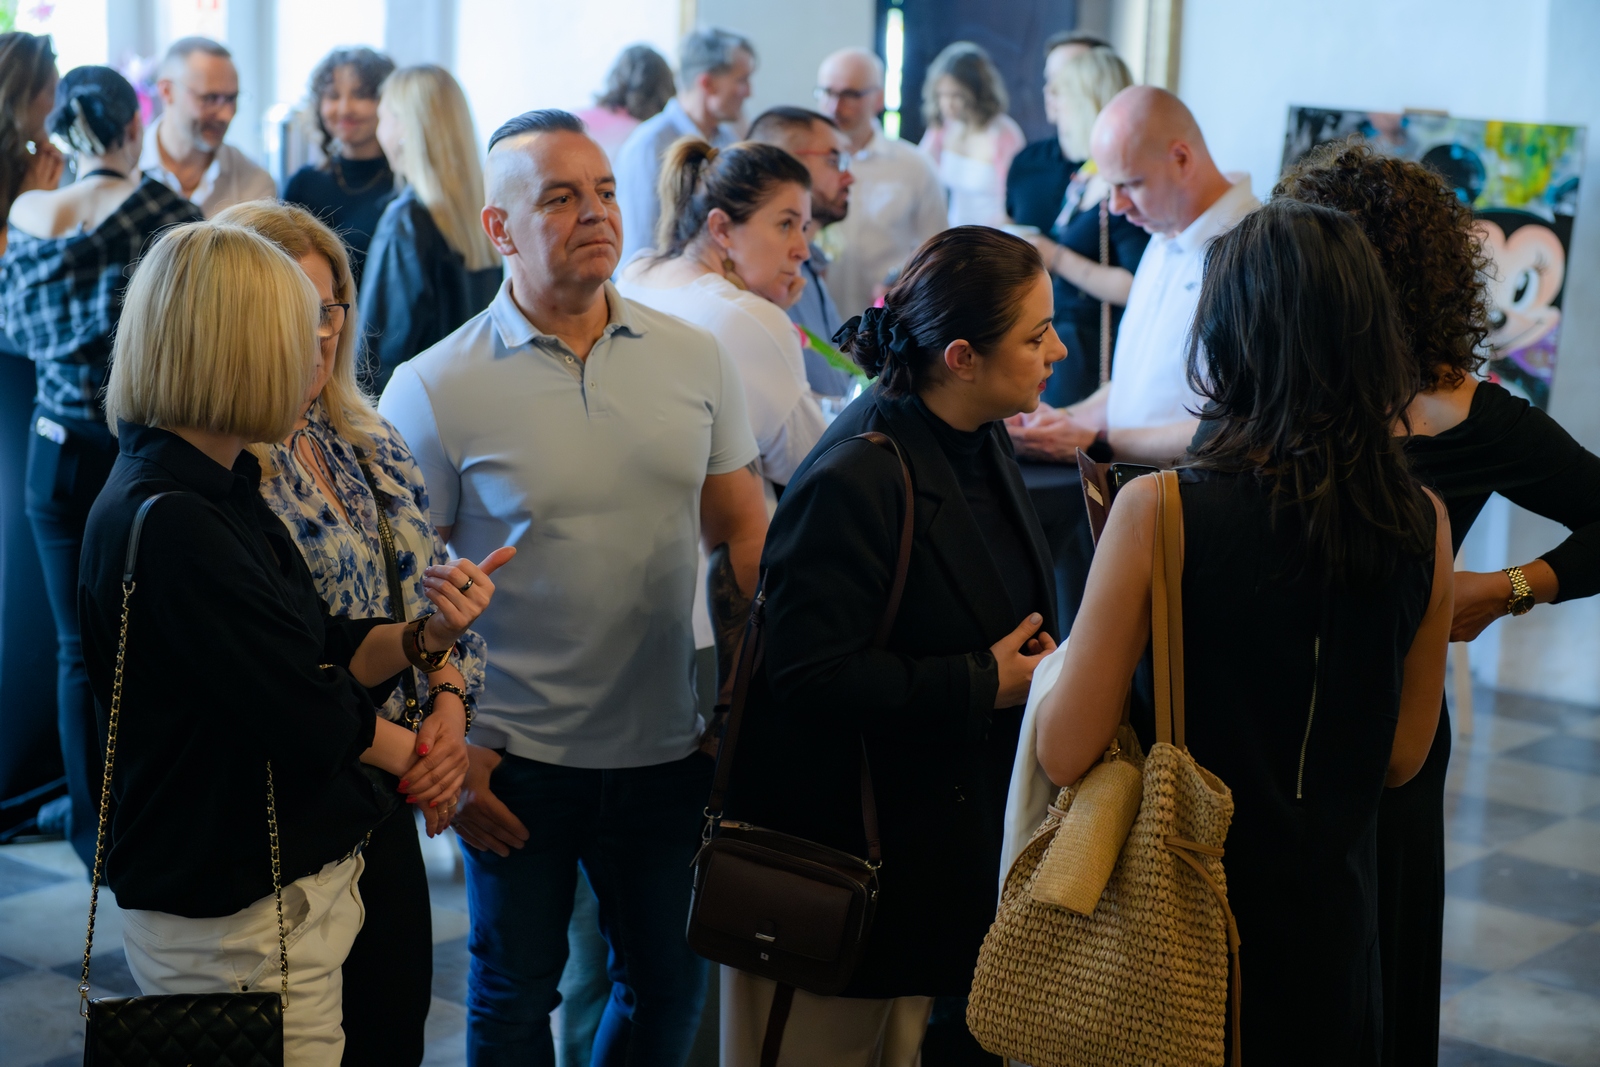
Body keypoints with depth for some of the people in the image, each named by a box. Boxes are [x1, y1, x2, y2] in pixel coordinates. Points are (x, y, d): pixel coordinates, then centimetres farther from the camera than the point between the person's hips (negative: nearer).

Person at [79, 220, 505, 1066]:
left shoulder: (215, 492, 8)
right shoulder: (169, 526, -25)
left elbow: (319, 655, 6)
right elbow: (311, 717, -22)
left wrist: (424, 638, -11)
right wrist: (402, 750, -3)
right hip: (235, 923, -10)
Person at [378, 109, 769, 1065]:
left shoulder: (695, 360, 1)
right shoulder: (434, 391, -10)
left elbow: (742, 532, 8)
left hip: (669, 745, 3)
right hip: (517, 760, -3)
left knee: (673, 981, 16)